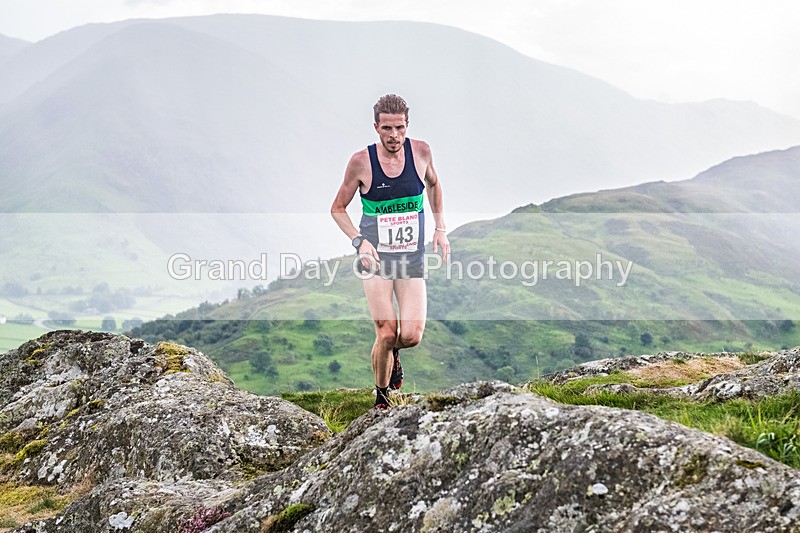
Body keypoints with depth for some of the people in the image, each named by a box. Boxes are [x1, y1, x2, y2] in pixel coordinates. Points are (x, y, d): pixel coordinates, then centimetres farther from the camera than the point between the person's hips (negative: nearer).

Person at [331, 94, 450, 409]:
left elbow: (433, 183, 19)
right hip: (375, 258, -2)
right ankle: (381, 397, 17)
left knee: (411, 335, -10)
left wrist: (440, 227, 13)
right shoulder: (362, 161, -10)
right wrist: (358, 241, -14)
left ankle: (393, 353, 28)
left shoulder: (421, 152, -4)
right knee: (386, 334, -9)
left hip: (412, 259, 2)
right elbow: (338, 208, 1)